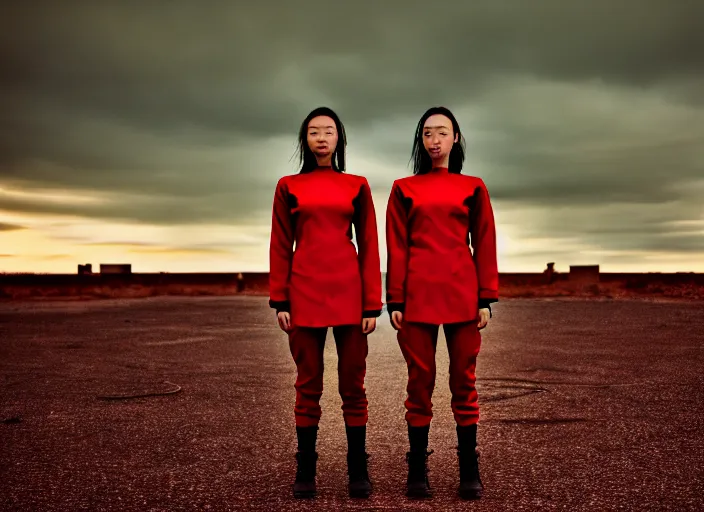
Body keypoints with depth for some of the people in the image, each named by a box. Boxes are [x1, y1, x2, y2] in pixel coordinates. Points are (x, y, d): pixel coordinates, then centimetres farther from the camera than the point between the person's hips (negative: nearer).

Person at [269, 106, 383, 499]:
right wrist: (280, 301, -2)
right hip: (305, 293, 0)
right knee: (308, 385, 5)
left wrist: (372, 304, -2)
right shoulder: (289, 187, 7)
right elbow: (280, 247, 6)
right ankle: (306, 471, 15)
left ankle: (358, 471, 15)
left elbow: (369, 247, 5)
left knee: (353, 384, 4)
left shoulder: (357, 186, 7)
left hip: (348, 293, 0)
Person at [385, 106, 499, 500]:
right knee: (420, 381, 3)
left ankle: (470, 472, 13)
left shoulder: (473, 188, 9)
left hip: (462, 295, 0)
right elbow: (396, 249, 4)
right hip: (418, 296, 0)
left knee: (464, 381, 4)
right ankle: (418, 472, 12)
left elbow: (485, 246, 6)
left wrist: (487, 299, -1)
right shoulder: (404, 189, 9)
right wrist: (395, 301, -2)